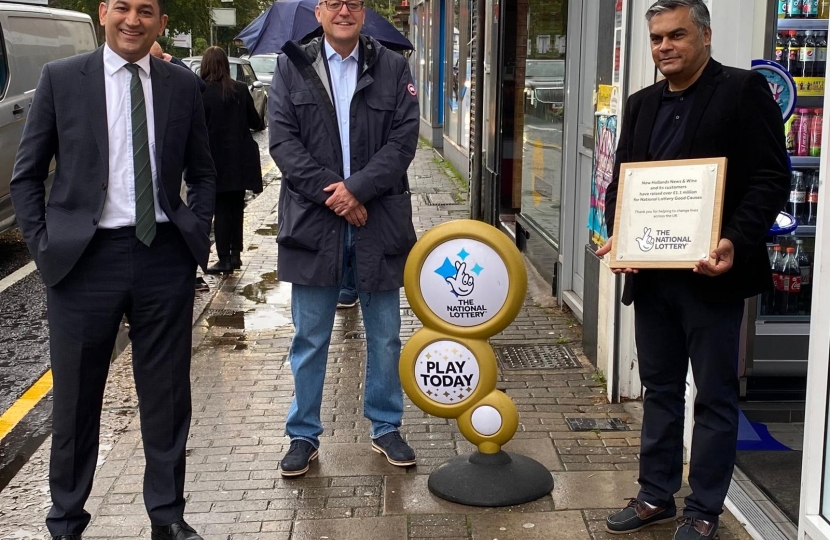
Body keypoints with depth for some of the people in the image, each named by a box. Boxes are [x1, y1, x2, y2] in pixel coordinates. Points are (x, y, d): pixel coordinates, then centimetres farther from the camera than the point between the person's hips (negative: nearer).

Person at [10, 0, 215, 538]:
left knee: (167, 394, 10)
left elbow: (201, 172, 15)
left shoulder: (182, 85, 5)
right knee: (76, 397, 9)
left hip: (165, 257, 2)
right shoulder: (60, 78, 0)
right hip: (85, 257, -1)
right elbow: (27, 175, 4)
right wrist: (44, 246, -4)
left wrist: (199, 233, 2)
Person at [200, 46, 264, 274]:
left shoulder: (202, 93, -13)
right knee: (236, 207, 15)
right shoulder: (241, 90, -2)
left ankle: (224, 259, 3)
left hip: (216, 159, -3)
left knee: (221, 209, 3)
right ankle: (235, 254, 19)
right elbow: (256, 122, 4)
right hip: (240, 159, 4)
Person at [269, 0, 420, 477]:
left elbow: (403, 140, -3)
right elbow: (283, 140, -3)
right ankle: (304, 435, 20)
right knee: (310, 340, 7)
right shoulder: (291, 66, 4)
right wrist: (330, 192, -13)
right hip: (313, 219, 0)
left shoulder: (393, 67, 4)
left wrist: (358, 188, -15)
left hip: (379, 219, 1)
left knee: (385, 337, 11)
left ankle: (386, 428, 26)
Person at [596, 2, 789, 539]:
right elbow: (621, 181, 16)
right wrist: (617, 236, -3)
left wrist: (735, 243, -23)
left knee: (715, 395, 6)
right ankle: (657, 495, 27)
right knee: (660, 388, 15)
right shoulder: (642, 104, 13)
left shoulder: (744, 90, -6)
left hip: (711, 274, -6)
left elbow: (772, 179, -11)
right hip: (651, 272, 6)